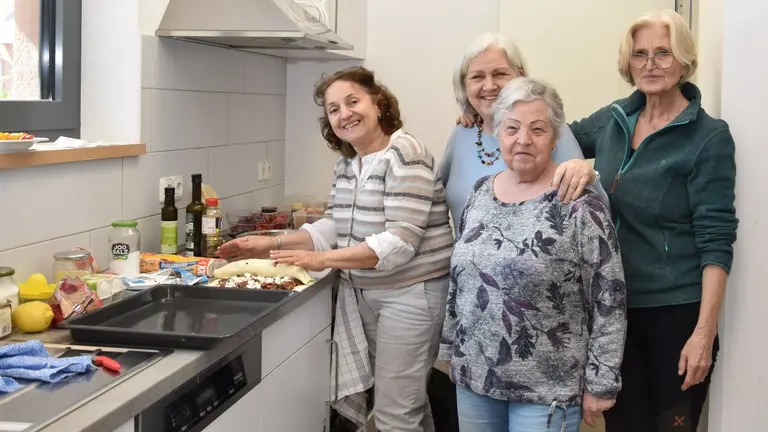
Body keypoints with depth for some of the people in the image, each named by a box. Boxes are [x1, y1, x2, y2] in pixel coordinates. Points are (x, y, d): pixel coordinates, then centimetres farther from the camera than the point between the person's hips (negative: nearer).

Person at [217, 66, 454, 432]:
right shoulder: (346, 162, 9)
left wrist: (323, 259, -27)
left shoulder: (404, 155, -17)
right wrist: (273, 244, -3)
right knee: (406, 400, 19)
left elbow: (399, 242, -24)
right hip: (363, 291, 8)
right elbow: (336, 227, 9)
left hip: (409, 292, -8)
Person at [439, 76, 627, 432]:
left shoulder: (580, 204, -13)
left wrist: (600, 382, -11)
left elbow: (609, 299, -12)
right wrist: (450, 347, 15)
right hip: (474, 377, 5)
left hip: (546, 387, -5)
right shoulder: (480, 193, 5)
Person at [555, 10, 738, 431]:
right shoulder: (613, 119, 4)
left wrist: (705, 331, -19)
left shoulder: (709, 137, -11)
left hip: (676, 311, -4)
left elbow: (715, 241, -14)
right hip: (614, 306, 5)